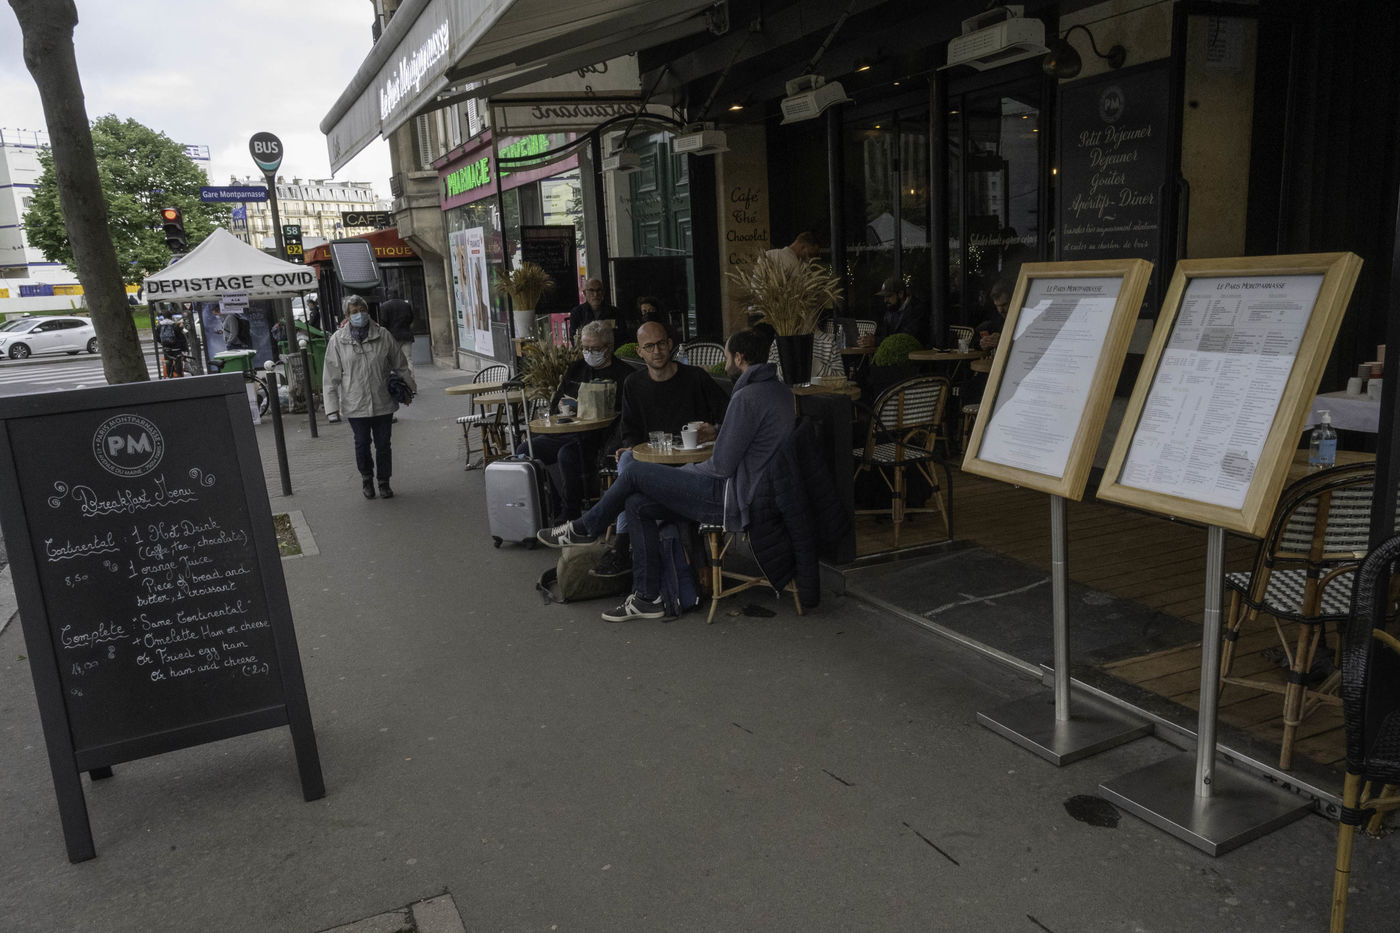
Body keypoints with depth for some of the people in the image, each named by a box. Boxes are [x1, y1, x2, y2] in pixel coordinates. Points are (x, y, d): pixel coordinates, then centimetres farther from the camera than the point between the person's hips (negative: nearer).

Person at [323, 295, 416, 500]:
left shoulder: (383, 336, 0)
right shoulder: (337, 340, -2)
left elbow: (400, 365, 10)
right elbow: (331, 377, -1)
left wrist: (410, 387, 15)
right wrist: (332, 408, -4)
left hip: (383, 403, 1)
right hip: (355, 404, -1)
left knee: (383, 445, 7)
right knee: (362, 445, 8)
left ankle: (384, 482, 24)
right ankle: (367, 479, 31)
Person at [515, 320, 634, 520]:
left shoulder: (623, 374, 2)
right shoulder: (576, 369, 22)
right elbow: (556, 404, 22)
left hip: (596, 435, -7)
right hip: (564, 432, 7)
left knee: (567, 453, -35)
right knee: (523, 450, -12)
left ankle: (571, 516, -23)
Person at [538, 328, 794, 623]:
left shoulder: (747, 397, -19)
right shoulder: (781, 390, 13)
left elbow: (723, 465, -19)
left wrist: (688, 470, 0)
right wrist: (716, 433, 20)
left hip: (732, 499, -10)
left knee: (635, 474, -4)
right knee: (637, 504, 8)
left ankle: (584, 528, 18)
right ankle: (648, 597, 10)